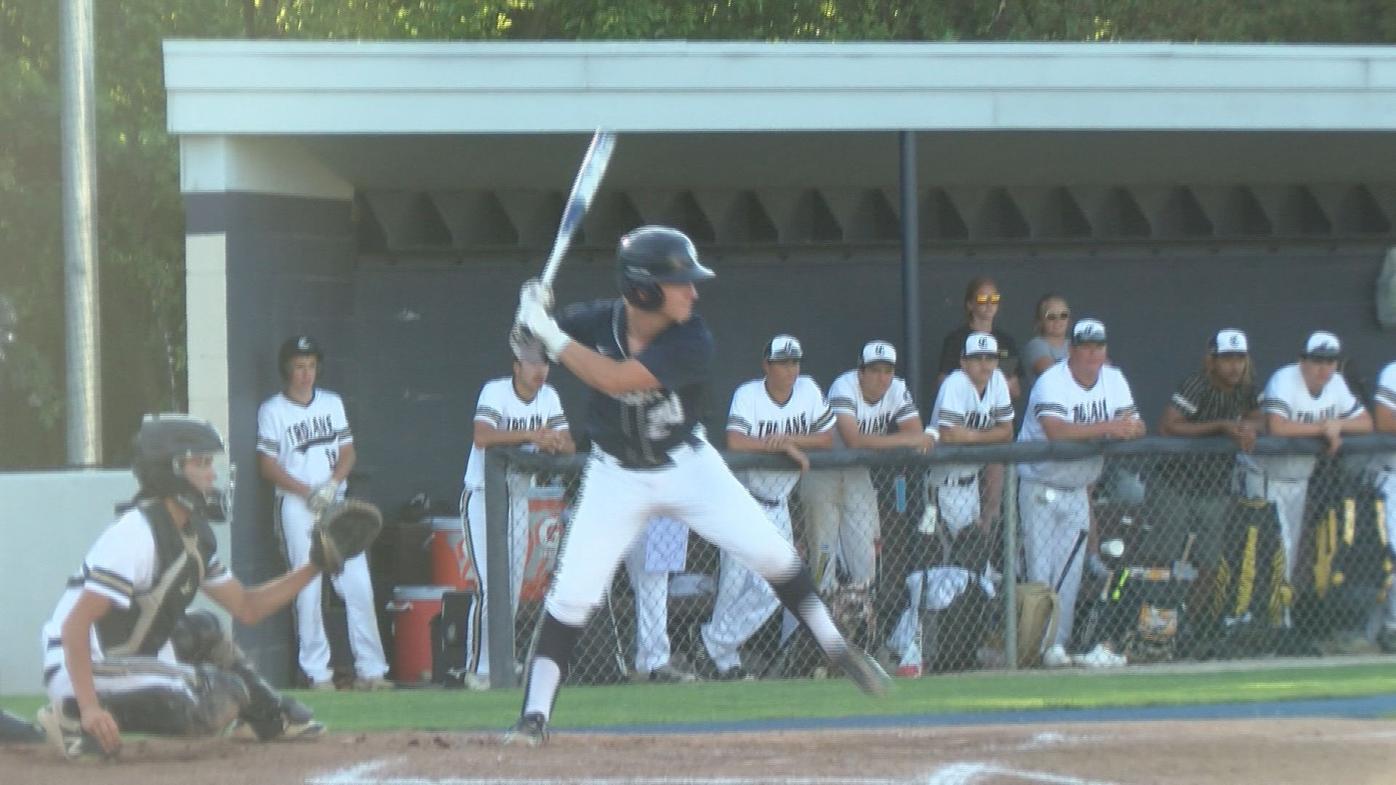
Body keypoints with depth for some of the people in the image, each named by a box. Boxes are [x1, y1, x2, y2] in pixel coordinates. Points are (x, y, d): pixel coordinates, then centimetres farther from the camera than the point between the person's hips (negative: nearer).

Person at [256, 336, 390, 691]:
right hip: (296, 505, -4)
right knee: (308, 589, -7)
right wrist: (307, 492, -14)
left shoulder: (332, 404, 15)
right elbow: (268, 465, -3)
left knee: (358, 586, -4)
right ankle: (318, 672, -4)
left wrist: (331, 485, -7)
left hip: (336, 502, 4)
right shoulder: (272, 411, 2)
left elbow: (347, 452, 13)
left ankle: (370, 669, -2)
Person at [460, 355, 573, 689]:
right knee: (490, 587, -14)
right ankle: (477, 669, -8)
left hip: (518, 497, 6)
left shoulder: (548, 397, 2)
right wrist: (530, 435, -43)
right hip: (483, 496, -6)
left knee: (512, 587, 8)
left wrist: (556, 443, -26)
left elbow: (568, 445, -2)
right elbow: (482, 437, -34)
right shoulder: (495, 392, -17)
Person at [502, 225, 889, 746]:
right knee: (572, 593, -7)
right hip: (618, 475, 1)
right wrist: (532, 323, -26)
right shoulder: (598, 322, -17)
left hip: (689, 466, -1)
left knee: (771, 555, -5)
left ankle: (835, 648, 15)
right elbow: (526, 347, -3)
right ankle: (534, 715, 1)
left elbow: (615, 379, -37)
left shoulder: (692, 344, -25)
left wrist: (551, 336, -35)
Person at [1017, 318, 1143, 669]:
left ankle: (1059, 644, 7)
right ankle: (1043, 644, -5)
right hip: (1041, 486, -6)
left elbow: (1135, 426, -4)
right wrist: (1105, 428, -38)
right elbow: (1056, 431, -35)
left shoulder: (1114, 381, 1)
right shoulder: (1052, 382, -19)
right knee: (1042, 569, -8)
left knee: (1071, 572, 3)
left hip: (1078, 490, 6)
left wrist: (1129, 429, -28)